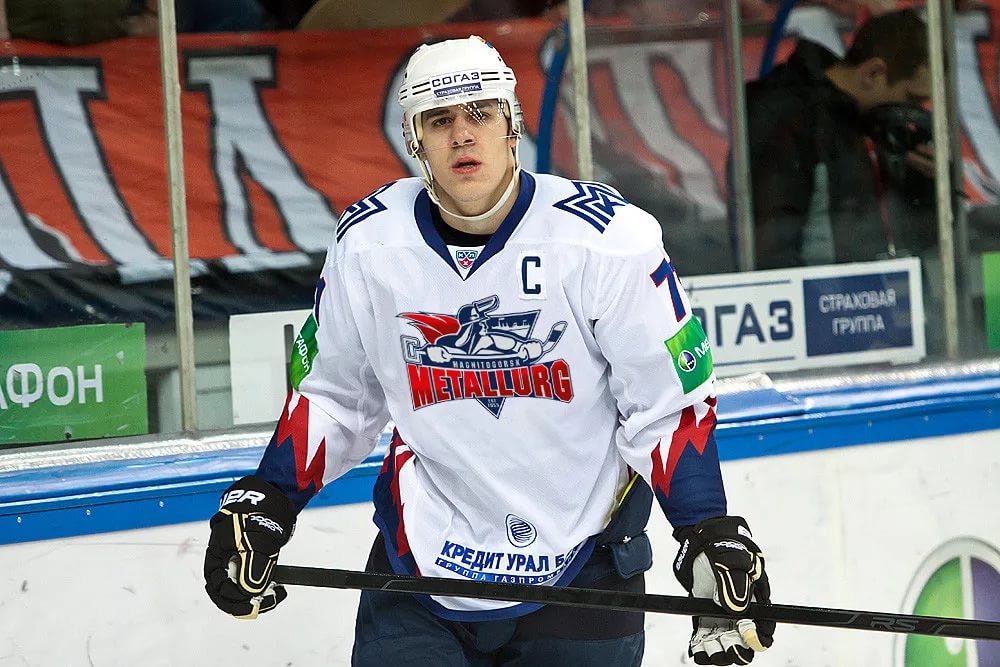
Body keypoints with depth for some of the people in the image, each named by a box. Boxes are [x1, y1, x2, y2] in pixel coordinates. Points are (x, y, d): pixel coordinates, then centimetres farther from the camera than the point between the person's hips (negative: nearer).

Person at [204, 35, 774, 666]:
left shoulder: (608, 239, -14)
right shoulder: (368, 244, -4)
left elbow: (670, 401, -8)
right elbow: (331, 394, 11)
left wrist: (711, 536, -14)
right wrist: (265, 502, 2)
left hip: (581, 568, -2)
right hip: (419, 559, 2)